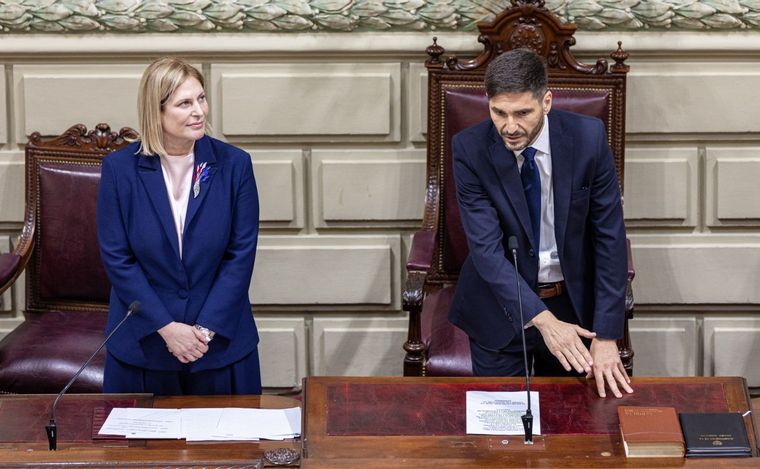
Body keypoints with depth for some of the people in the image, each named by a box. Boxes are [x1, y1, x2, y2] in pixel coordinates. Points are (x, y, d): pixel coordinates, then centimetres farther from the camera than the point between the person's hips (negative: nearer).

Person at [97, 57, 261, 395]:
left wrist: (207, 328, -11)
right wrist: (166, 327, -12)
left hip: (221, 341, 1)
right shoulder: (119, 168, -7)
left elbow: (242, 253, -5)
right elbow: (116, 258, -7)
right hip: (143, 342, 0)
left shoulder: (234, 164, -6)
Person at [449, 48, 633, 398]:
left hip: (575, 302, 1)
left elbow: (610, 237, -12)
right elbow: (486, 248, -22)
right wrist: (543, 320, -32)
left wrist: (606, 336, -16)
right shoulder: (469, 149, -18)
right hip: (501, 306, -1)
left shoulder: (588, 137, -16)